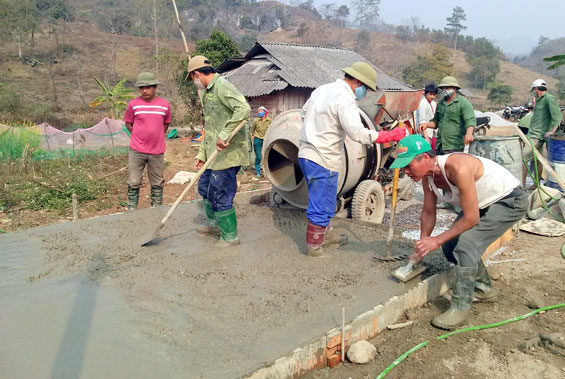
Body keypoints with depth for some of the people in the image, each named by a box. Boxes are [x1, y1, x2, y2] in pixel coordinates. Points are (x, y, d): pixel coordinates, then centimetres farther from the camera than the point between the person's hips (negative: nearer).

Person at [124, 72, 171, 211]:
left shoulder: (164, 104, 1)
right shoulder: (133, 104, -3)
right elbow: (128, 124, 7)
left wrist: (156, 137, 7)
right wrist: (140, 138, 3)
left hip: (157, 151, 1)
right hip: (136, 151, -1)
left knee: (157, 184, 11)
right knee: (133, 183, 5)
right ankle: (131, 210, 17)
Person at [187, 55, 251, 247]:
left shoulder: (222, 87, -15)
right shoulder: (207, 92, 18)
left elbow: (243, 108, -32)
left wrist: (224, 135, -32)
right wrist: (202, 154, 19)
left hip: (227, 154, -11)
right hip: (214, 153, 11)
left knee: (220, 195, -3)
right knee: (205, 187, 23)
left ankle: (230, 236, 14)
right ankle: (214, 224, 43)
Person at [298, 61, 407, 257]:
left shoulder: (322, 89, 11)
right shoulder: (345, 99, -17)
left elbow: (303, 114, 22)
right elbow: (358, 133, -27)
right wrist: (390, 135, -22)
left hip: (306, 153, 10)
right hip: (323, 160, -10)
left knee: (324, 201, 24)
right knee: (321, 206, 3)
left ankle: (324, 234, 39)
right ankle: (314, 246, 14)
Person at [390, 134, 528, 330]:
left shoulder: (458, 168, -37)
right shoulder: (428, 176, -11)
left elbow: (471, 218, -31)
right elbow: (428, 212, 4)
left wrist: (437, 240, -26)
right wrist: (422, 247, 2)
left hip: (511, 201, -8)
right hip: (483, 203, 8)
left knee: (466, 244, -23)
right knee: (451, 246, 2)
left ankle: (460, 307, -12)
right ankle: (483, 288, 25)